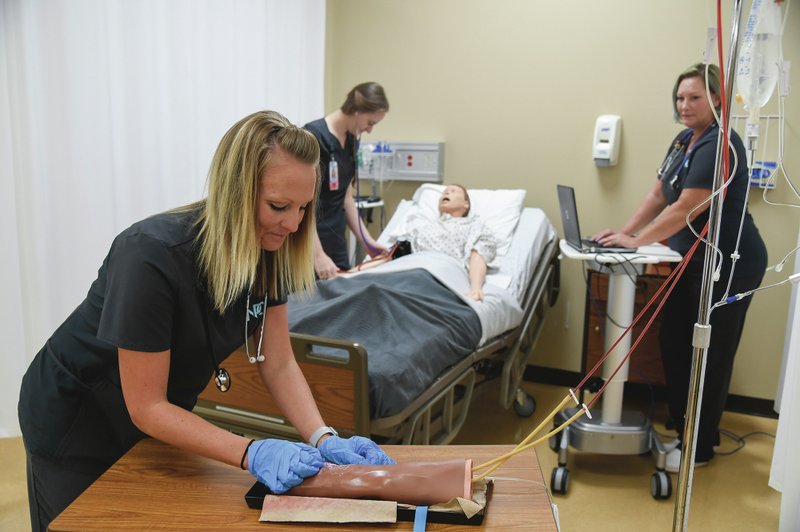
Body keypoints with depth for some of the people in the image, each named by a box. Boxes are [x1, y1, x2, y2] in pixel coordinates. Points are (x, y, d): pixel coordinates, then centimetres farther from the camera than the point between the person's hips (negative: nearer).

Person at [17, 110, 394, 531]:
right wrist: (251, 453, -38)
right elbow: (146, 408, -29)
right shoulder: (153, 256, -35)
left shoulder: (268, 250, -16)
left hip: (160, 422, 6)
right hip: (76, 425, -5)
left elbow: (279, 364, -11)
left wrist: (323, 438, -26)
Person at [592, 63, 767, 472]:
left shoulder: (720, 146, -19)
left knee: (709, 355, 2)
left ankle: (699, 448, 17)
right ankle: (682, 430, 27)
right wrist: (624, 232, 3)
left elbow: (685, 209, -22)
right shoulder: (683, 141, 10)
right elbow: (658, 196, 12)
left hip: (728, 265, -9)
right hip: (694, 262, 9)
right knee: (675, 346, 12)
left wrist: (636, 241, -15)